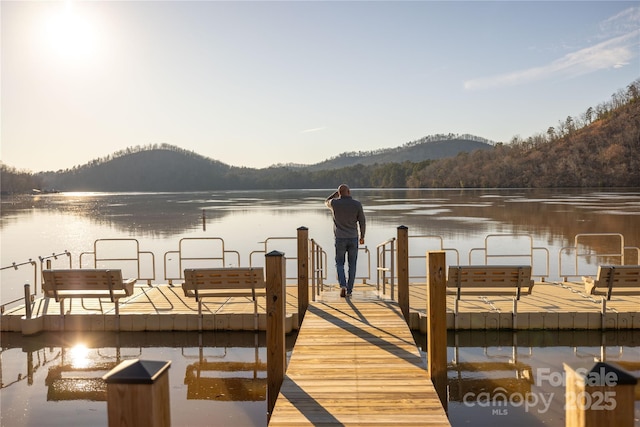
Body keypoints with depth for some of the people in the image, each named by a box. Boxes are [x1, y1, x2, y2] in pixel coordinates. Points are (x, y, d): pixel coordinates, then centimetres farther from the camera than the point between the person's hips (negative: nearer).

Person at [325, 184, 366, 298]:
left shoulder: (334, 203, -6)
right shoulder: (357, 204, -7)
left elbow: (326, 202, 20)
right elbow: (362, 221, -2)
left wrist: (337, 193, 17)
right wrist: (362, 236, 10)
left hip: (340, 239, 0)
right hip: (353, 238, 0)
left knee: (340, 264, 12)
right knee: (352, 265, 11)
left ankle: (343, 285, -10)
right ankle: (349, 290, 10)